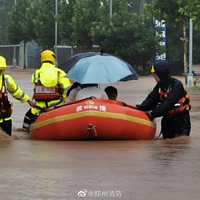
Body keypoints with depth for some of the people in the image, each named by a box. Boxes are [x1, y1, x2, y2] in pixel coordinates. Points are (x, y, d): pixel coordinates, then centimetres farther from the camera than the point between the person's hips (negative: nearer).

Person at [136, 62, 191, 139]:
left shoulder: (176, 85, -20)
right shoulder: (159, 86, 3)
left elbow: (168, 103, -28)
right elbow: (151, 100, -5)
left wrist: (153, 114, -33)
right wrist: (140, 107, -25)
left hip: (181, 119, -7)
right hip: (167, 120, 7)